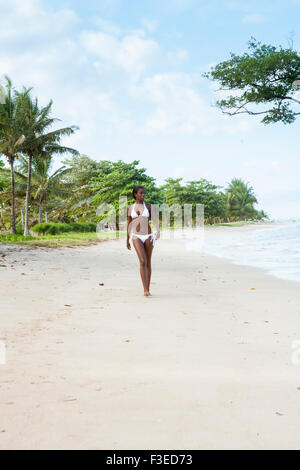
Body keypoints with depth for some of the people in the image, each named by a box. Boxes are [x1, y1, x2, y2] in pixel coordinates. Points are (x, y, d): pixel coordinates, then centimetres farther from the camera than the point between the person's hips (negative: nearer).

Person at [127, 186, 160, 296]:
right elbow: (129, 224, 15)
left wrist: (158, 231, -26)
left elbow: (155, 220, -6)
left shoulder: (149, 206, 3)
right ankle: (145, 290, -15)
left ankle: (148, 289, 18)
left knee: (148, 263, 6)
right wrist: (128, 240, 19)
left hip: (148, 236, 0)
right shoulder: (130, 208, 7)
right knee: (143, 262, -15)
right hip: (136, 237, 0)